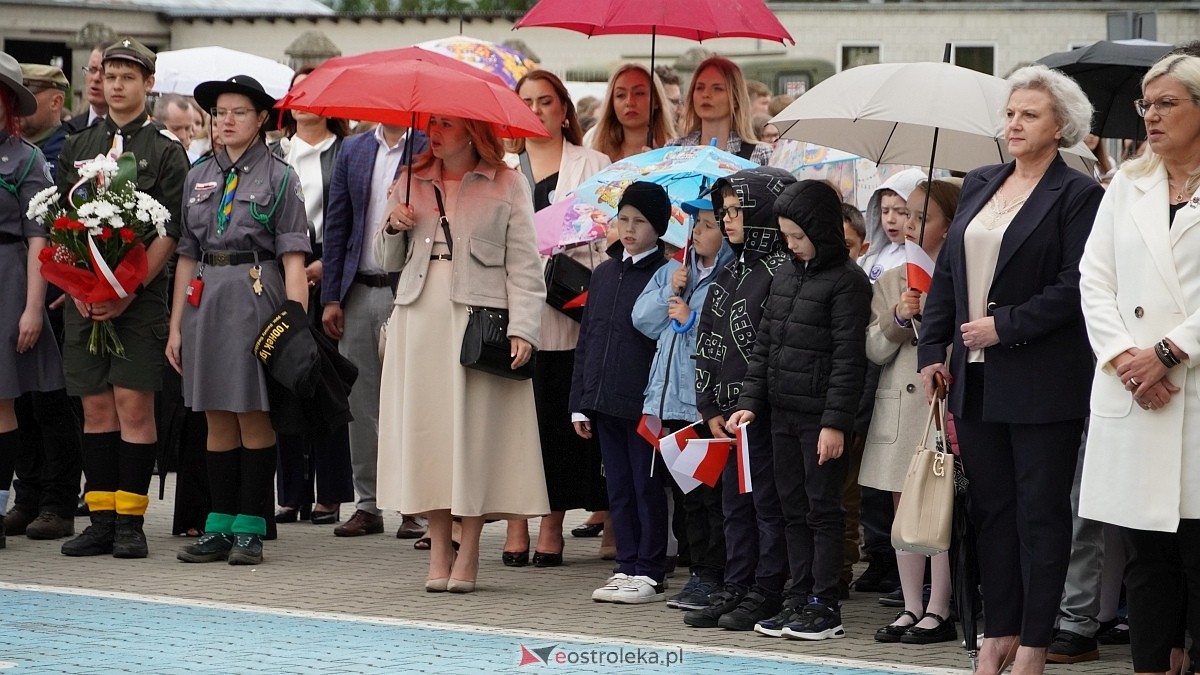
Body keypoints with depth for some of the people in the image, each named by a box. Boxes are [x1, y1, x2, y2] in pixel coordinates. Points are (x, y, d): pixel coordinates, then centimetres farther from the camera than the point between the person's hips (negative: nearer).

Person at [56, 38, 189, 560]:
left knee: (134, 405, -6)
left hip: (141, 298, -4)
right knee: (96, 407, 5)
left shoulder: (166, 152, 1)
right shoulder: (77, 146, 13)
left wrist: (130, 291, -14)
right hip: (84, 297, 4)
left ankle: (131, 522, 0)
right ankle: (101, 520, 11)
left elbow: (170, 232, -5)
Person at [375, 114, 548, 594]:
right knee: (425, 426, 1)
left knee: (475, 428, -4)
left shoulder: (507, 185, 3)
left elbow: (524, 265, -2)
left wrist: (522, 329, -13)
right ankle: (439, 552, 7)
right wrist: (393, 228, 1)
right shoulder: (412, 183, 16)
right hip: (419, 316, 4)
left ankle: (468, 555, 3)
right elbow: (389, 263, 21)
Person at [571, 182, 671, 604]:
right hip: (604, 402, 6)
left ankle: (650, 575, 6)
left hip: (644, 405, -6)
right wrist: (580, 403, 11)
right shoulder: (603, 275, 13)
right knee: (619, 488, 11)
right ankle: (627, 567, 18)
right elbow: (585, 341, 15)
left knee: (647, 487, 1)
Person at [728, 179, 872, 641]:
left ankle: (824, 606, 5)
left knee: (823, 509, -1)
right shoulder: (784, 275, 12)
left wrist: (836, 422, -18)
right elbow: (764, 344, 16)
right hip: (783, 412, 7)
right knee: (793, 509, 11)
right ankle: (798, 598, 18)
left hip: (821, 417, -7)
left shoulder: (847, 281, -11)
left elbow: (849, 359, -14)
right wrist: (749, 400, 8)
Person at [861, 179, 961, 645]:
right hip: (898, 404, 6)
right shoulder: (890, 282, 12)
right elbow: (874, 350, 7)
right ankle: (912, 608, 15)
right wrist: (898, 319, -9)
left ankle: (939, 611, 3)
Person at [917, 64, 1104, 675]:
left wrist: (1006, 326, -16)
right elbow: (947, 272, 13)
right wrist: (933, 350, 6)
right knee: (991, 509, 10)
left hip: (1042, 384, -6)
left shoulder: (1078, 195, -7)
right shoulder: (979, 186, 13)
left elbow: (1075, 287, -15)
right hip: (977, 378, 6)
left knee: (1040, 513, 1)